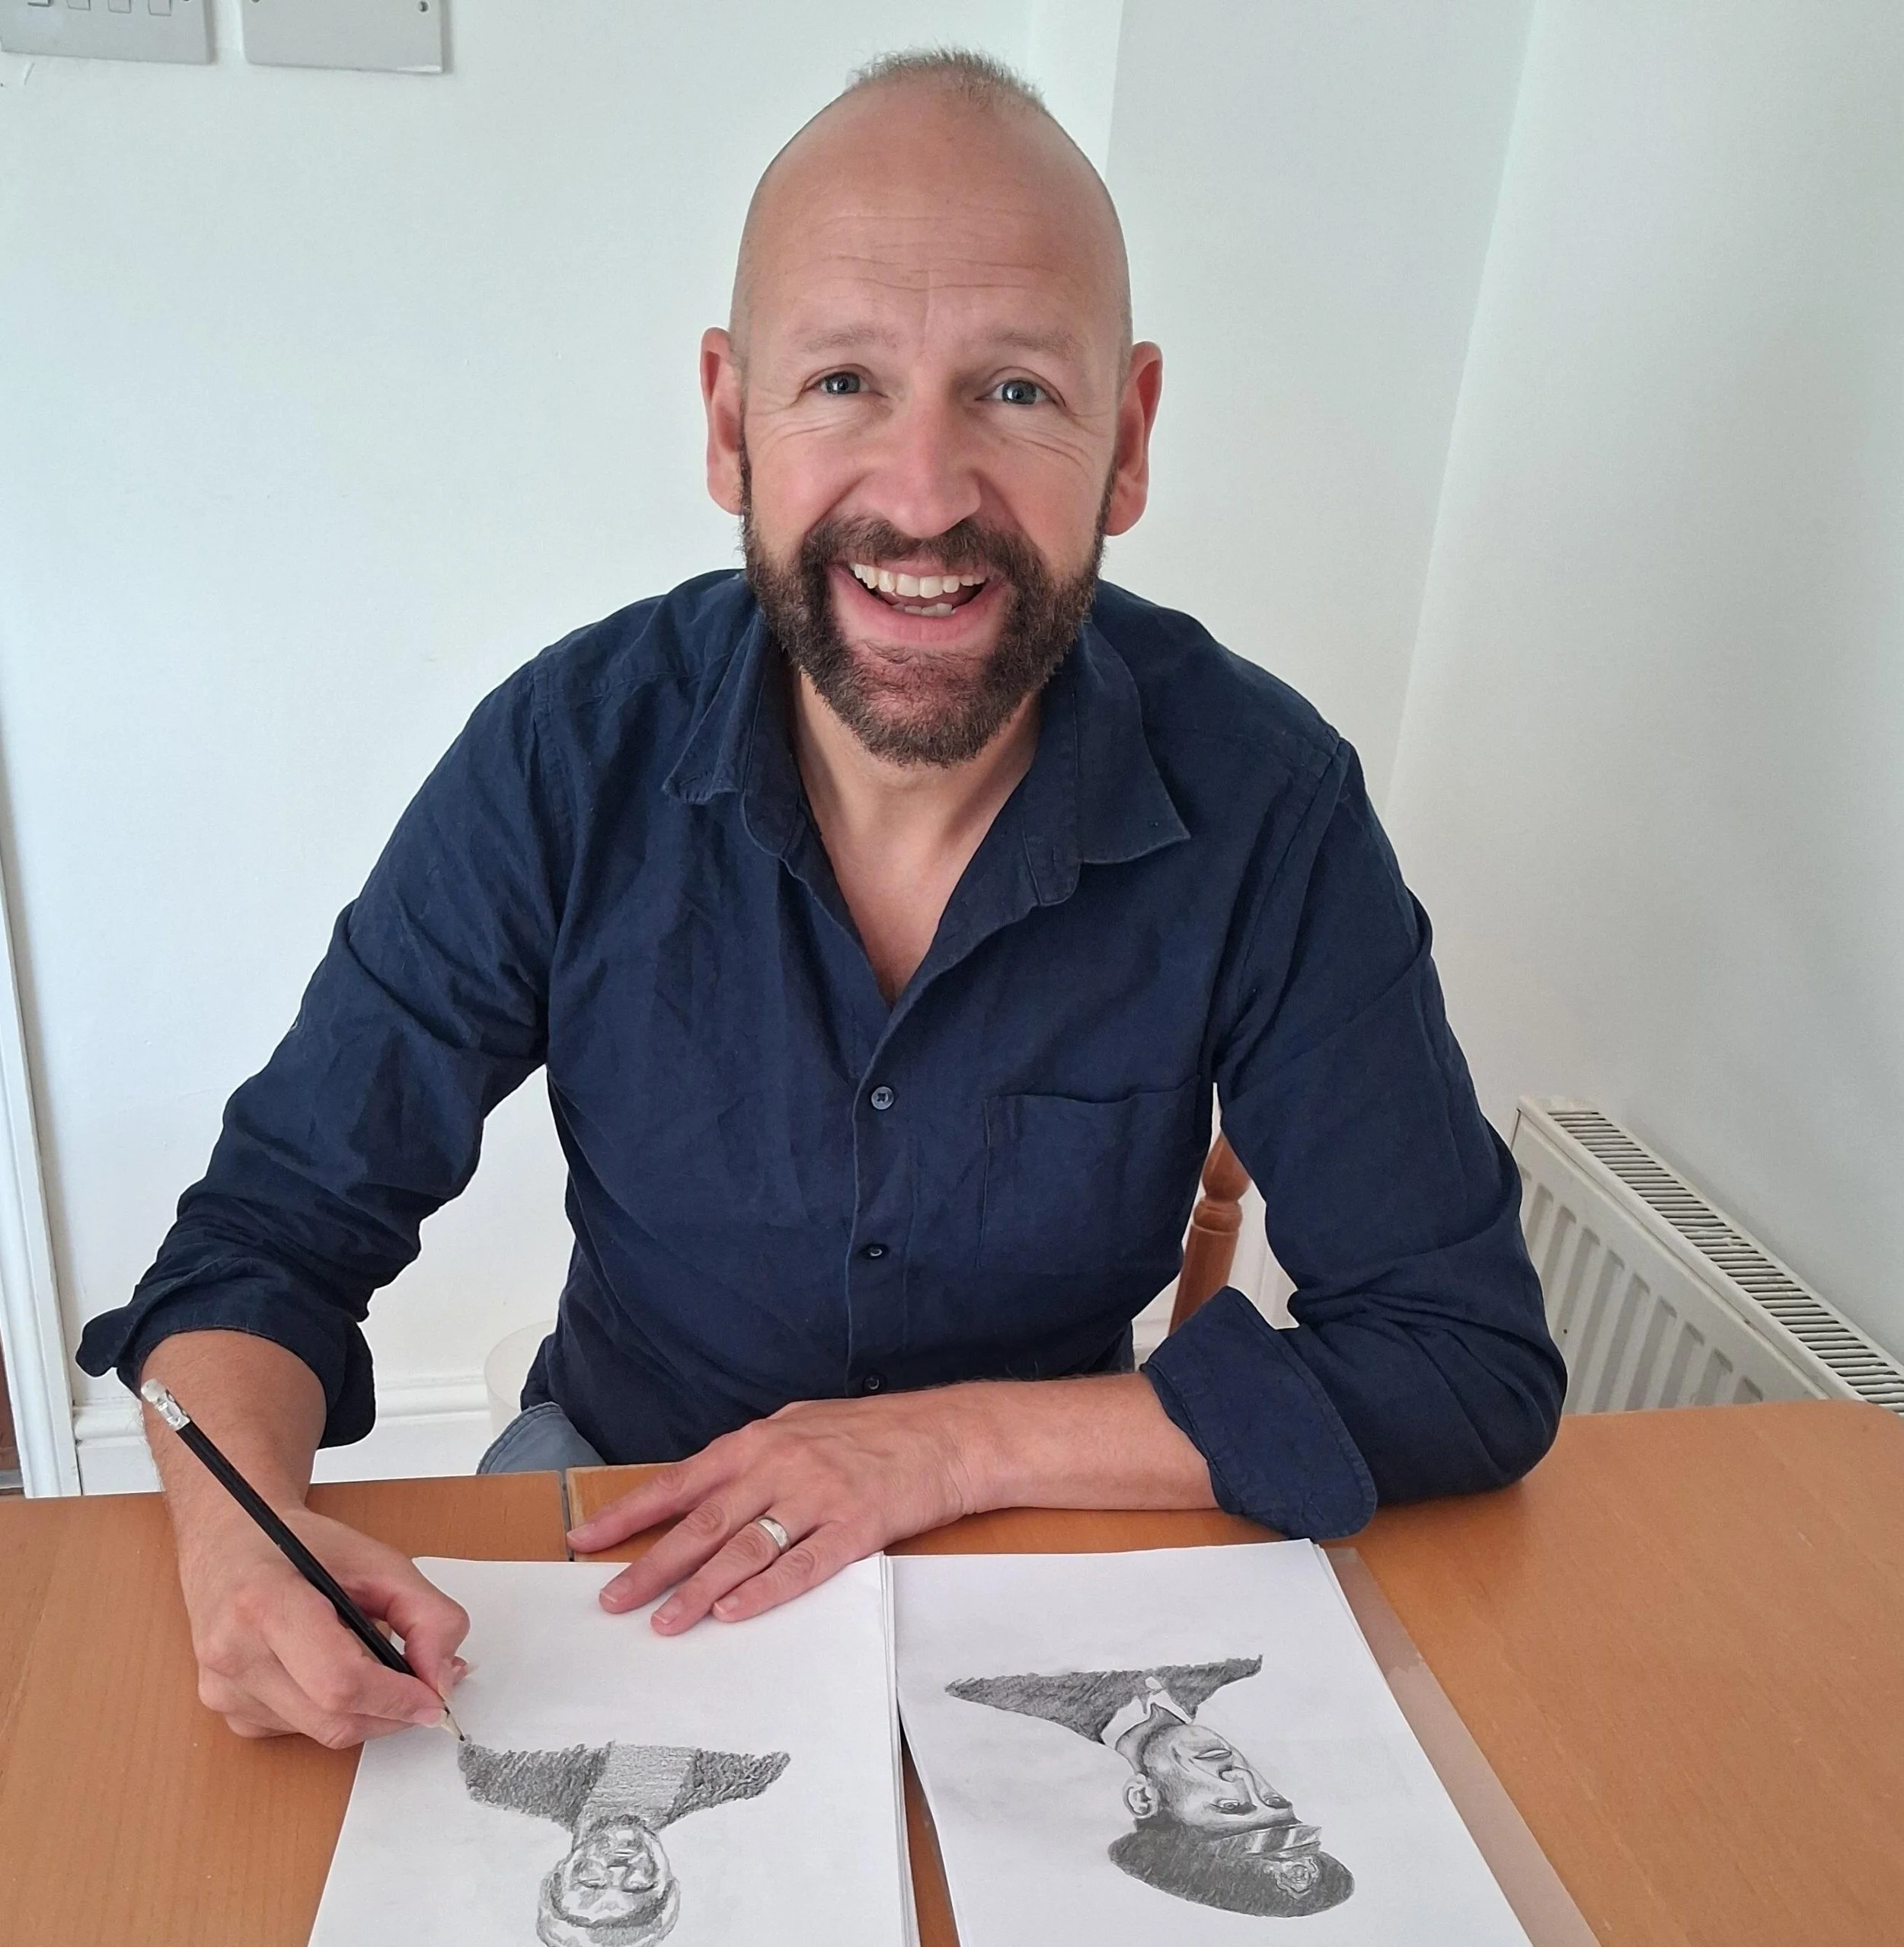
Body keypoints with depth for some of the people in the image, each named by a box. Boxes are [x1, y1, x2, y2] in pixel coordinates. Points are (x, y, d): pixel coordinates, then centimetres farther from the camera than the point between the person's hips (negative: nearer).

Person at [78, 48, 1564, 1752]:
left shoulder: (1265, 807, -20)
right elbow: (279, 1221, -9)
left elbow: (1470, 1362, -17)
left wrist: (959, 1437, -24)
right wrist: (238, 1530, -31)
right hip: (613, 1487, 1)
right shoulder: (570, 759, -17)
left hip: (1050, 1539, 0)